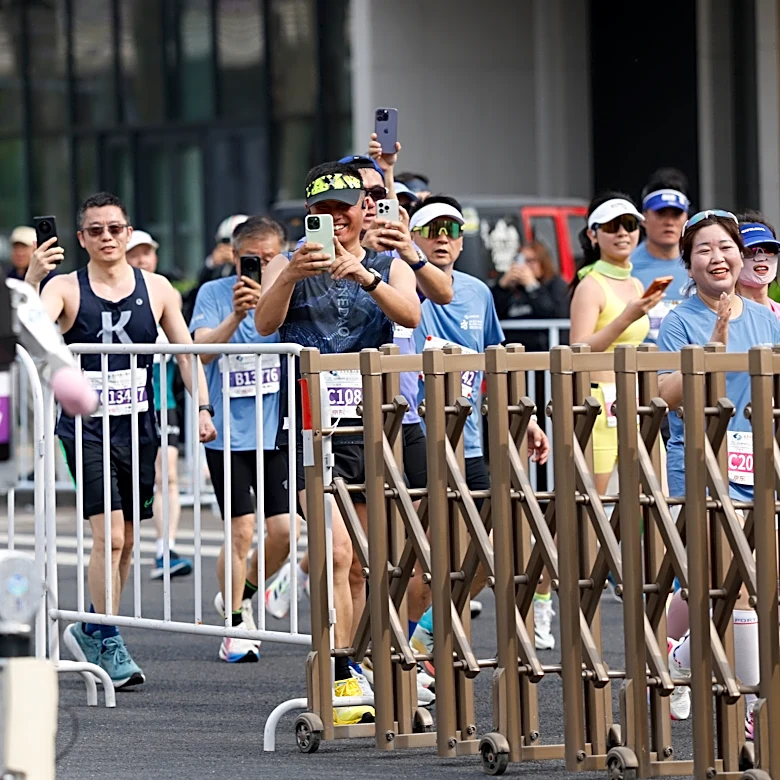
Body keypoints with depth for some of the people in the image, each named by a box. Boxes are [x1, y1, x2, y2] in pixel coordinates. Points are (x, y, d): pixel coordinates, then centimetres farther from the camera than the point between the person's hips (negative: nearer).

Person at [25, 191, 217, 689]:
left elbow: (186, 351, 6)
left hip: (138, 426, 4)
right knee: (108, 534, -14)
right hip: (86, 426, -4)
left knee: (125, 539, 11)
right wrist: (31, 279, -32)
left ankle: (90, 630, 31)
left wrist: (201, 408, -5)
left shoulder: (156, 289, 6)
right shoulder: (66, 289, -3)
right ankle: (110, 647, -5)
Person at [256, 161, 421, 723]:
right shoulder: (289, 266, 6)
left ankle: (341, 671, 21)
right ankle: (342, 682, -22)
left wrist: (364, 276, -28)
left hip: (370, 422, 3)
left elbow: (410, 314, -10)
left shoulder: (389, 267, 11)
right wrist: (291, 276, -31)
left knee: (359, 563, 8)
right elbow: (266, 323, -12)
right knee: (336, 551, -18)